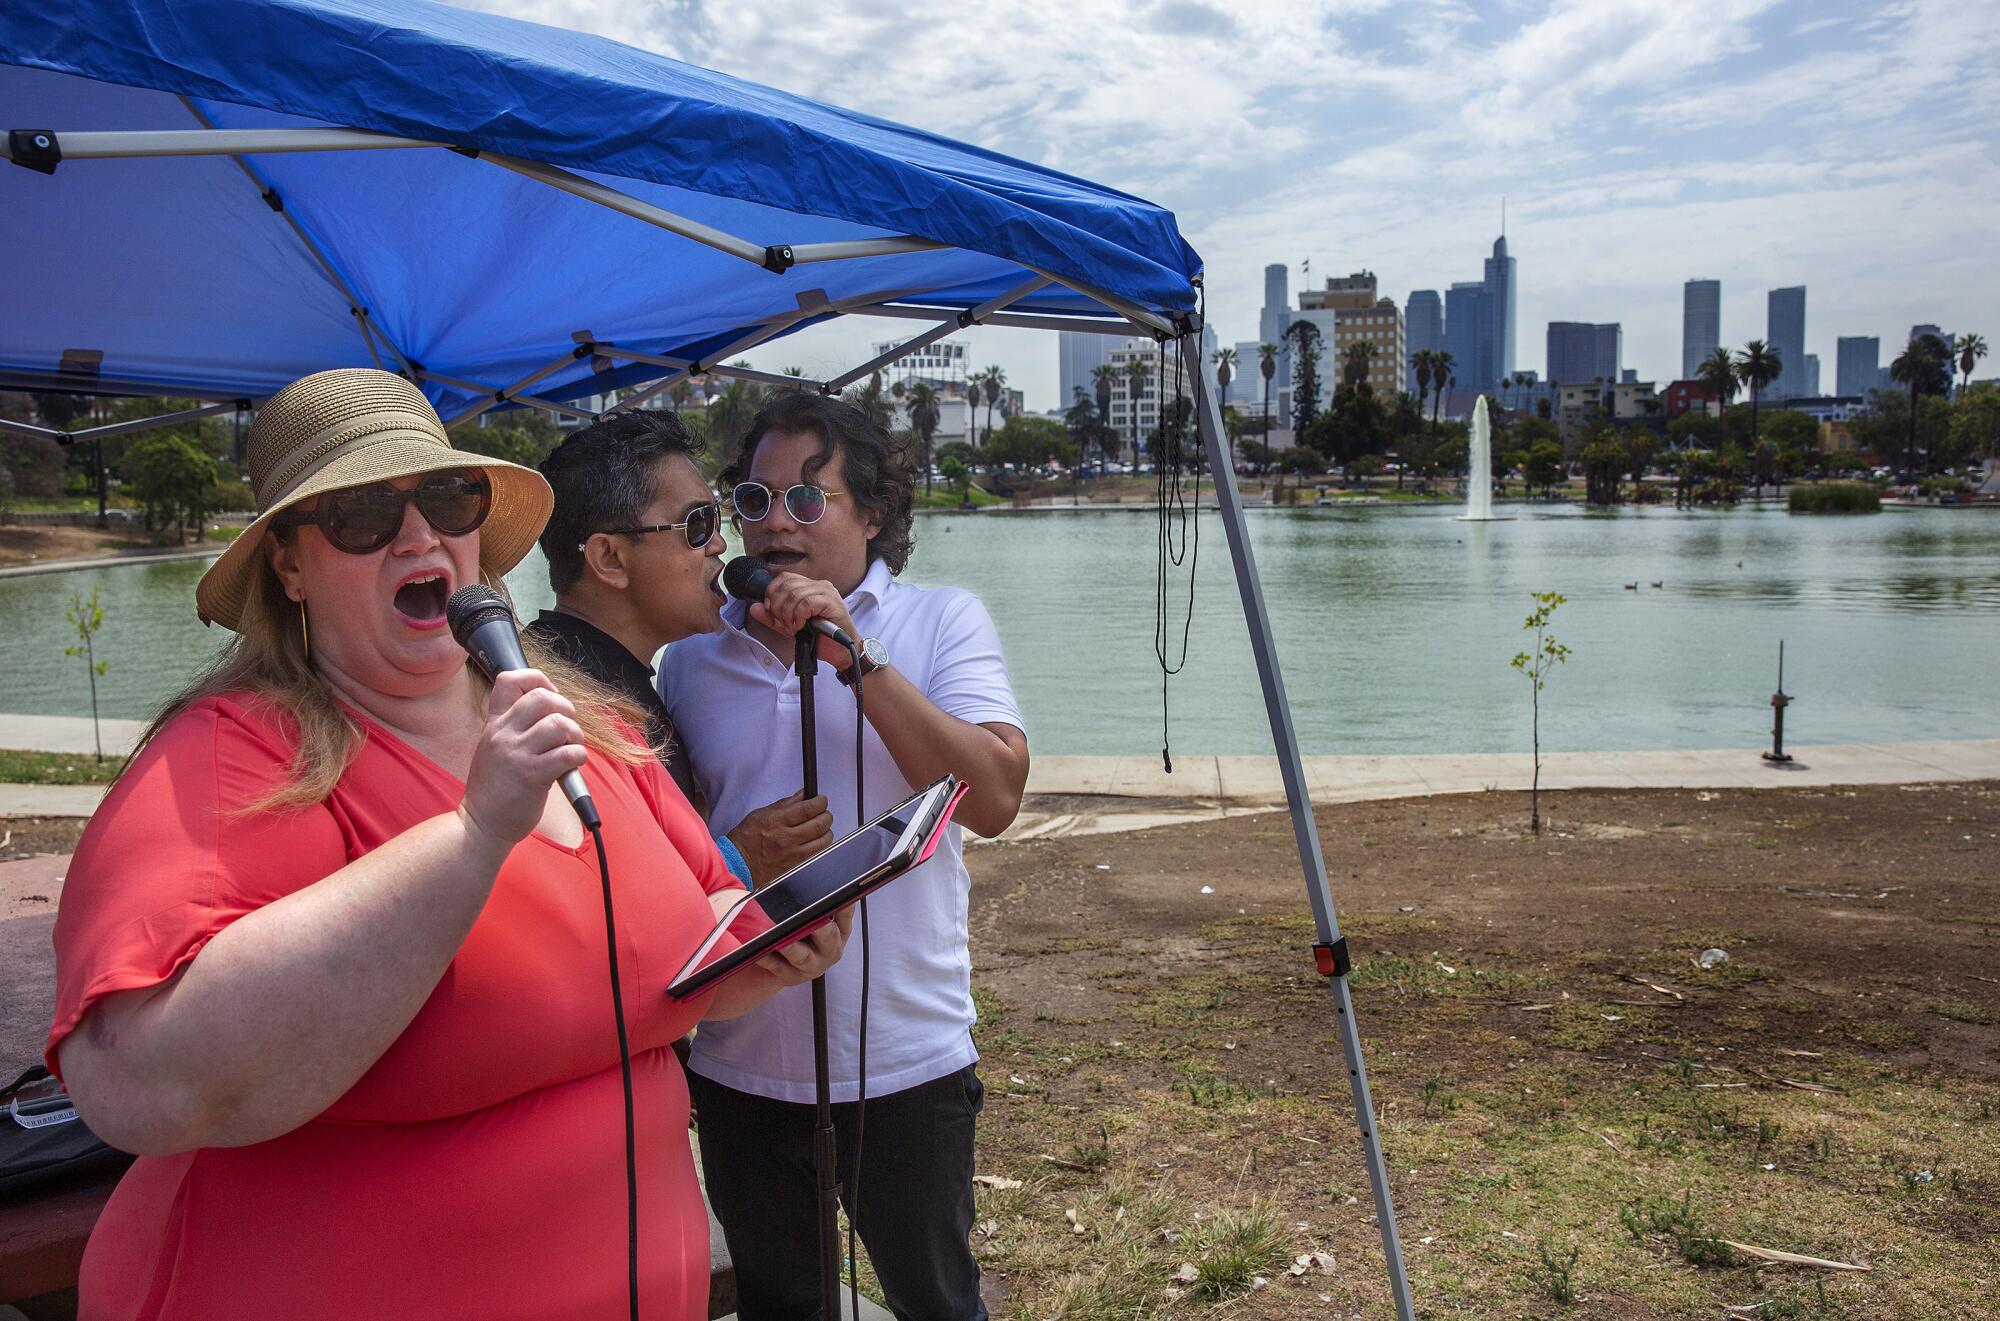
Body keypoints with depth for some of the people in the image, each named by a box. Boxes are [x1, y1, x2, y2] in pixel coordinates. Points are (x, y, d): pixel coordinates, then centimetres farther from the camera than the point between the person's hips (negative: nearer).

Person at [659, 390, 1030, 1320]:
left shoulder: (941, 623, -5)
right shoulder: (692, 656, 3)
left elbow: (994, 798, -20)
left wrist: (856, 656, -24)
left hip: (902, 1059, -2)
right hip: (736, 1061, 3)